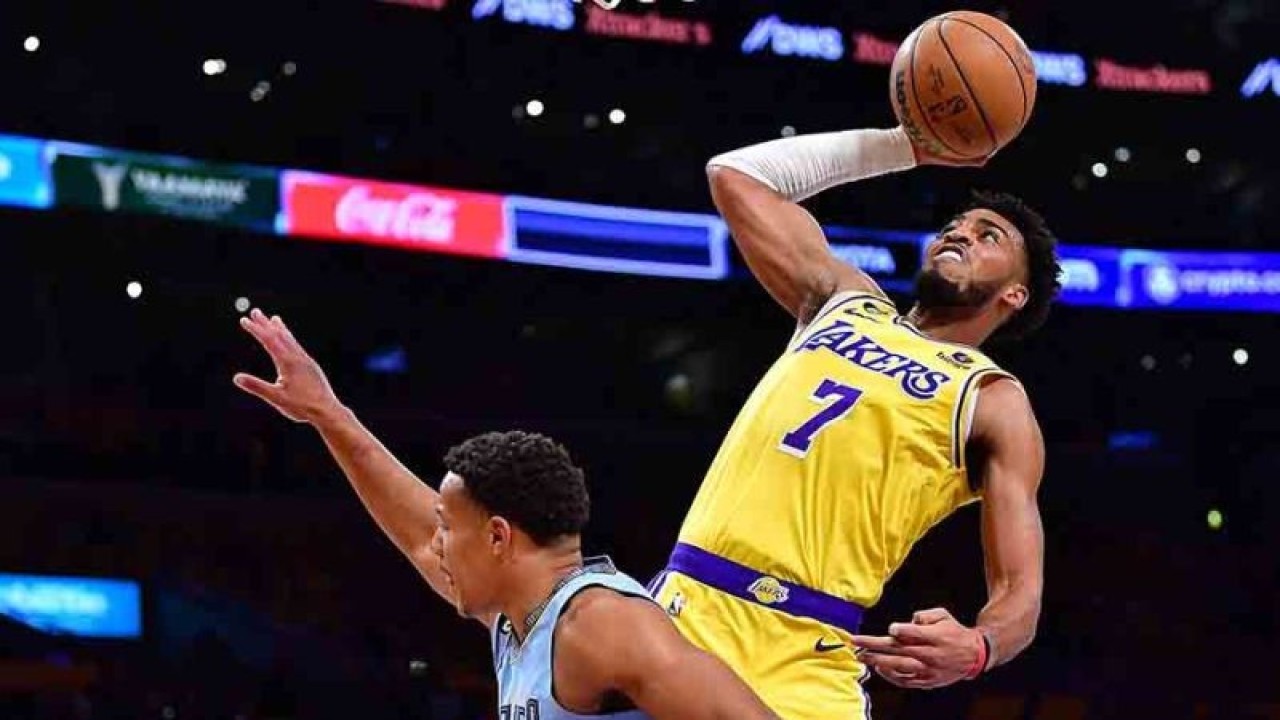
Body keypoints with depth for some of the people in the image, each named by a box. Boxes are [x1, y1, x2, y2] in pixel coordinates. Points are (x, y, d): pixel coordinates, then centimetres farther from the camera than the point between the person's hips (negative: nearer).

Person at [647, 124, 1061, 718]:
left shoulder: (994, 403, 5)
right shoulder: (845, 302, 20)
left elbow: (1019, 592, -3)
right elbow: (735, 174, 27)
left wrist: (975, 649, -26)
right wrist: (904, 146, 27)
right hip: (686, 609, 4)